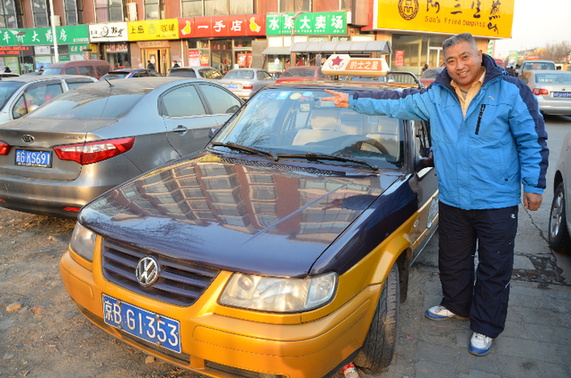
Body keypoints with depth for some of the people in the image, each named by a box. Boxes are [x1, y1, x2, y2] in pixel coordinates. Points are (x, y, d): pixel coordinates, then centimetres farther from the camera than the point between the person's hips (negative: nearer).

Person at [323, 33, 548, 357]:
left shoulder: (511, 91, -7)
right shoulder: (435, 96, 3)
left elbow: (533, 140, -4)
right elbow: (396, 103, 5)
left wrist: (534, 185, -5)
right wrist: (352, 101, 2)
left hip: (497, 201, -3)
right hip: (452, 200, 4)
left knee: (494, 268, 8)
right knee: (453, 260, 19)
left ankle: (486, 327, 26)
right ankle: (456, 305, 44)